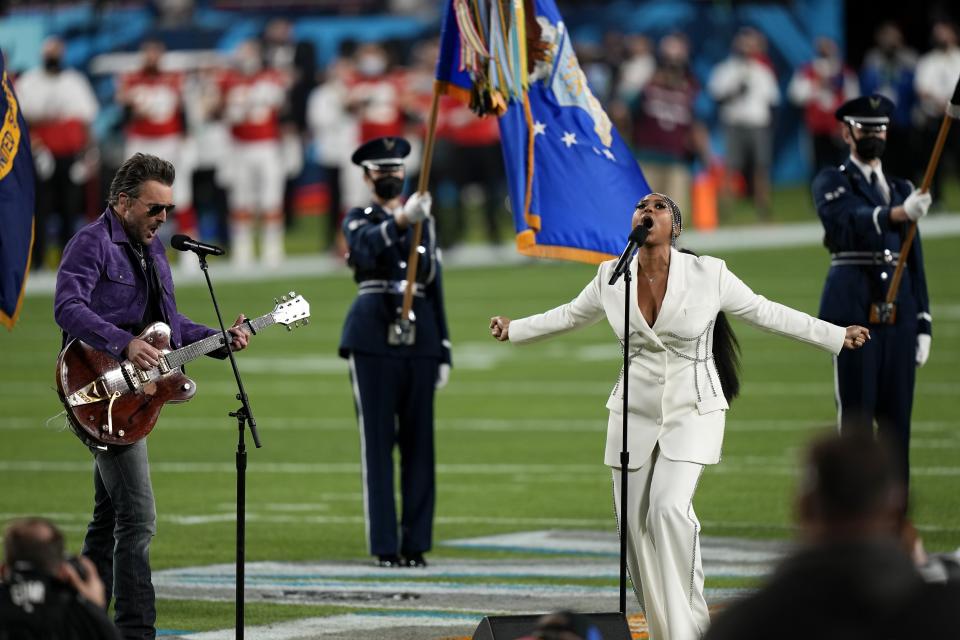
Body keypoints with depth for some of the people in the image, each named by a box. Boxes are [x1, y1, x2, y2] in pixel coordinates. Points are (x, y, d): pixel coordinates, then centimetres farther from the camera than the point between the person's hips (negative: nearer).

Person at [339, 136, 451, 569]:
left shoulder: (425, 223, 16)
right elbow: (369, 246, -21)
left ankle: (416, 543, 6)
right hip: (373, 339, -4)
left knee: (419, 442, 2)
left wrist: (444, 353, 10)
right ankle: (385, 545, -2)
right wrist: (402, 219, -41)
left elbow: (434, 288, 16)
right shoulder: (357, 221, 5)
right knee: (378, 441, -4)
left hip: (419, 338, 4)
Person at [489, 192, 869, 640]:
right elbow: (568, 316, 19)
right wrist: (513, 330, 21)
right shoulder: (612, 278, -1)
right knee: (635, 524, 1)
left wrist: (837, 337, 4)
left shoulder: (708, 275, -9)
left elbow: (765, 313, 2)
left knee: (669, 509, -23)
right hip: (635, 413, 4)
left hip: (693, 412, -4)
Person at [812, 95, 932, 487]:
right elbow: (854, 221, -19)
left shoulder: (901, 189, 20)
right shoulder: (831, 183, 4)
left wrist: (923, 324, 12)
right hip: (852, 308, -5)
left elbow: (915, 261, 19)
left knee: (897, 414, 4)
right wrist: (899, 213, -38)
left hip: (899, 311, 5)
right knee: (855, 411, -6)